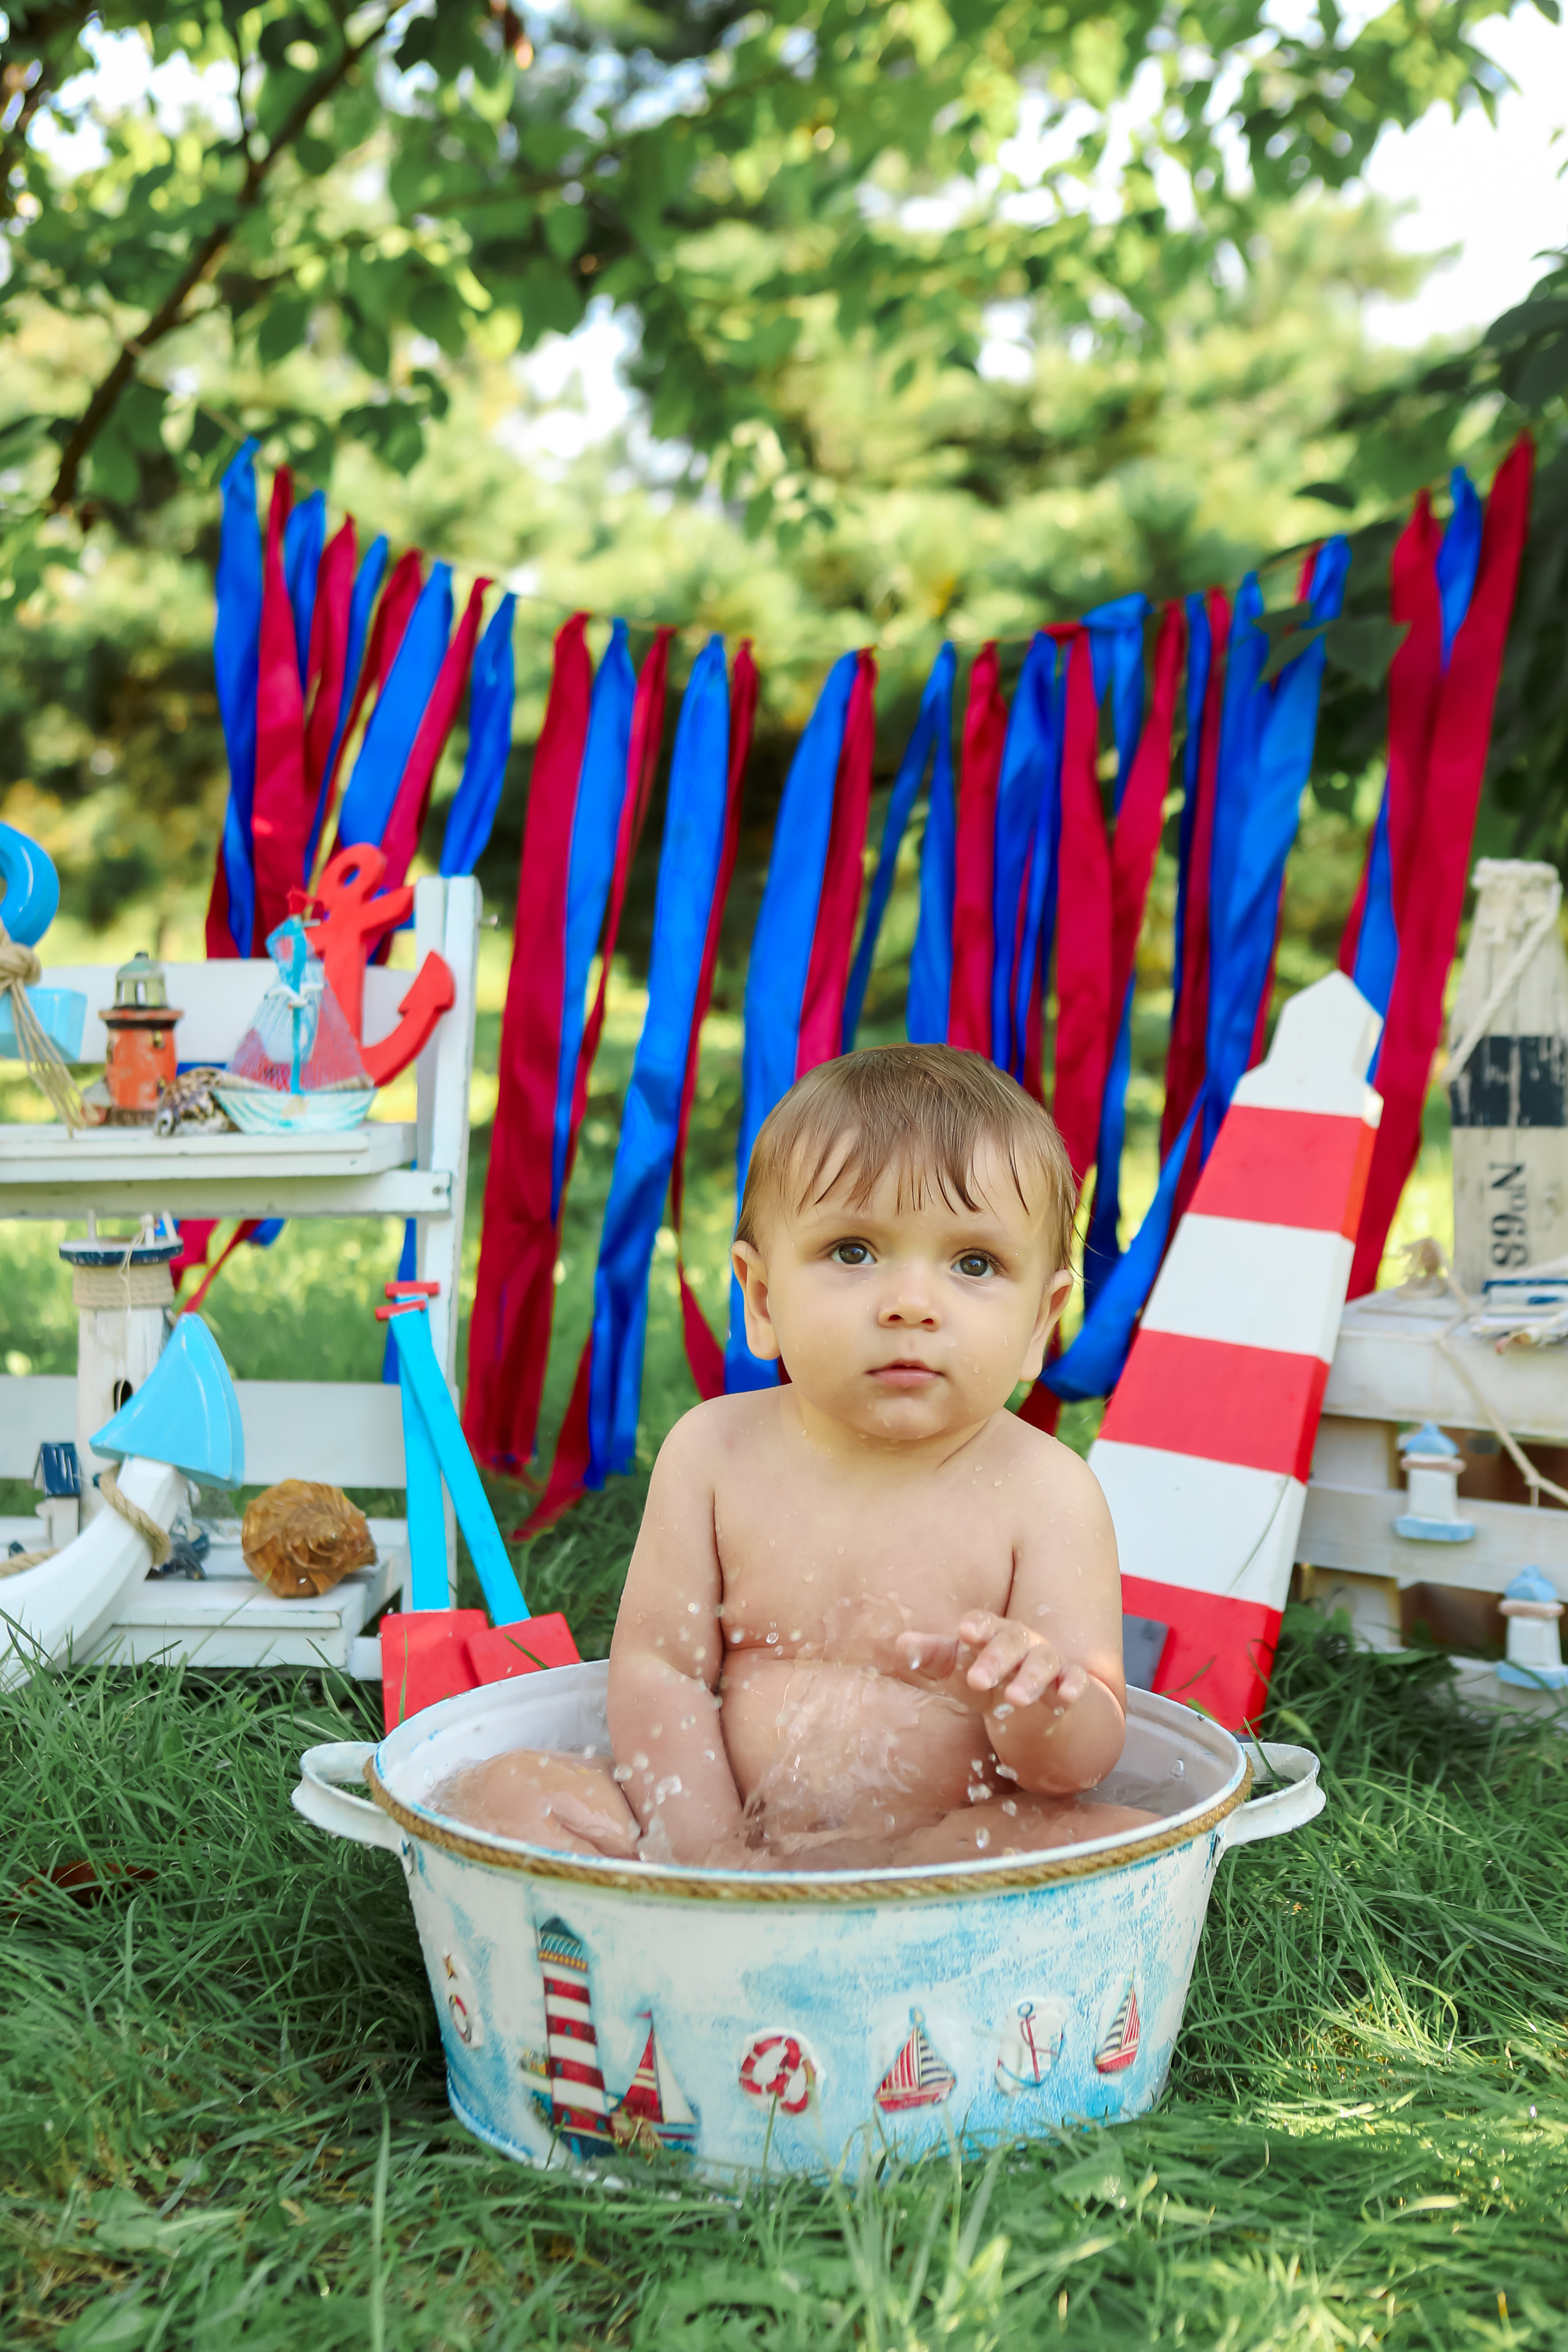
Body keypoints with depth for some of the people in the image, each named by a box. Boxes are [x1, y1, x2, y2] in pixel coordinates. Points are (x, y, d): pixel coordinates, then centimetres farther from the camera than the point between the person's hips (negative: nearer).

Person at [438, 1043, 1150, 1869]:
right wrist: (710, 1853, -16)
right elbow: (653, 1669, -2)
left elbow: (1082, 1764, -11)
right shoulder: (714, 1451, -2)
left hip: (945, 1849, -1)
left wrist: (1031, 1702, -35)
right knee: (498, 1789, -13)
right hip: (727, 1827, 2)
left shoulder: (1045, 1492, -9)